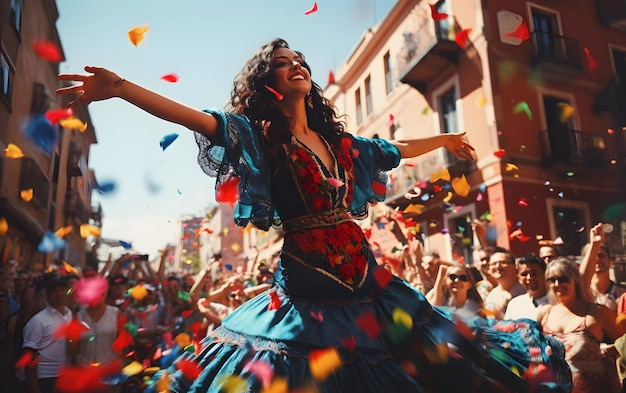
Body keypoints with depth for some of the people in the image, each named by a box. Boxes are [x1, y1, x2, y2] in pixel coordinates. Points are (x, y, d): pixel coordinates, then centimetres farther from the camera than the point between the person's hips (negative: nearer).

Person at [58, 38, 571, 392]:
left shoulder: (338, 140, 12)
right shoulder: (258, 136, -2)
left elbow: (394, 151, 27)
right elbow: (198, 118, -18)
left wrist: (446, 140, 40)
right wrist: (119, 88, -30)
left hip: (363, 274, 6)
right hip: (306, 280, -5)